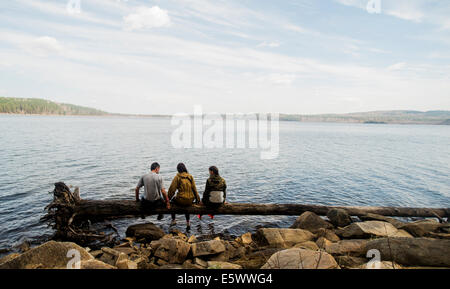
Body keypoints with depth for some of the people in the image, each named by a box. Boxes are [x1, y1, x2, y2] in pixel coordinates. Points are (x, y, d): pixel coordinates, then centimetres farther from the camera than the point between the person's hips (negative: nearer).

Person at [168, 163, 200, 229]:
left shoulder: (177, 177, -9)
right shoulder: (190, 176, 1)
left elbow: (172, 189, -8)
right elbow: (194, 188, 4)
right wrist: (197, 199, 13)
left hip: (181, 201, -3)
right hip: (190, 201, 3)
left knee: (173, 199, 29)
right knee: (186, 205, 37)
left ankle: (173, 220, 31)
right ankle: (188, 222, 34)